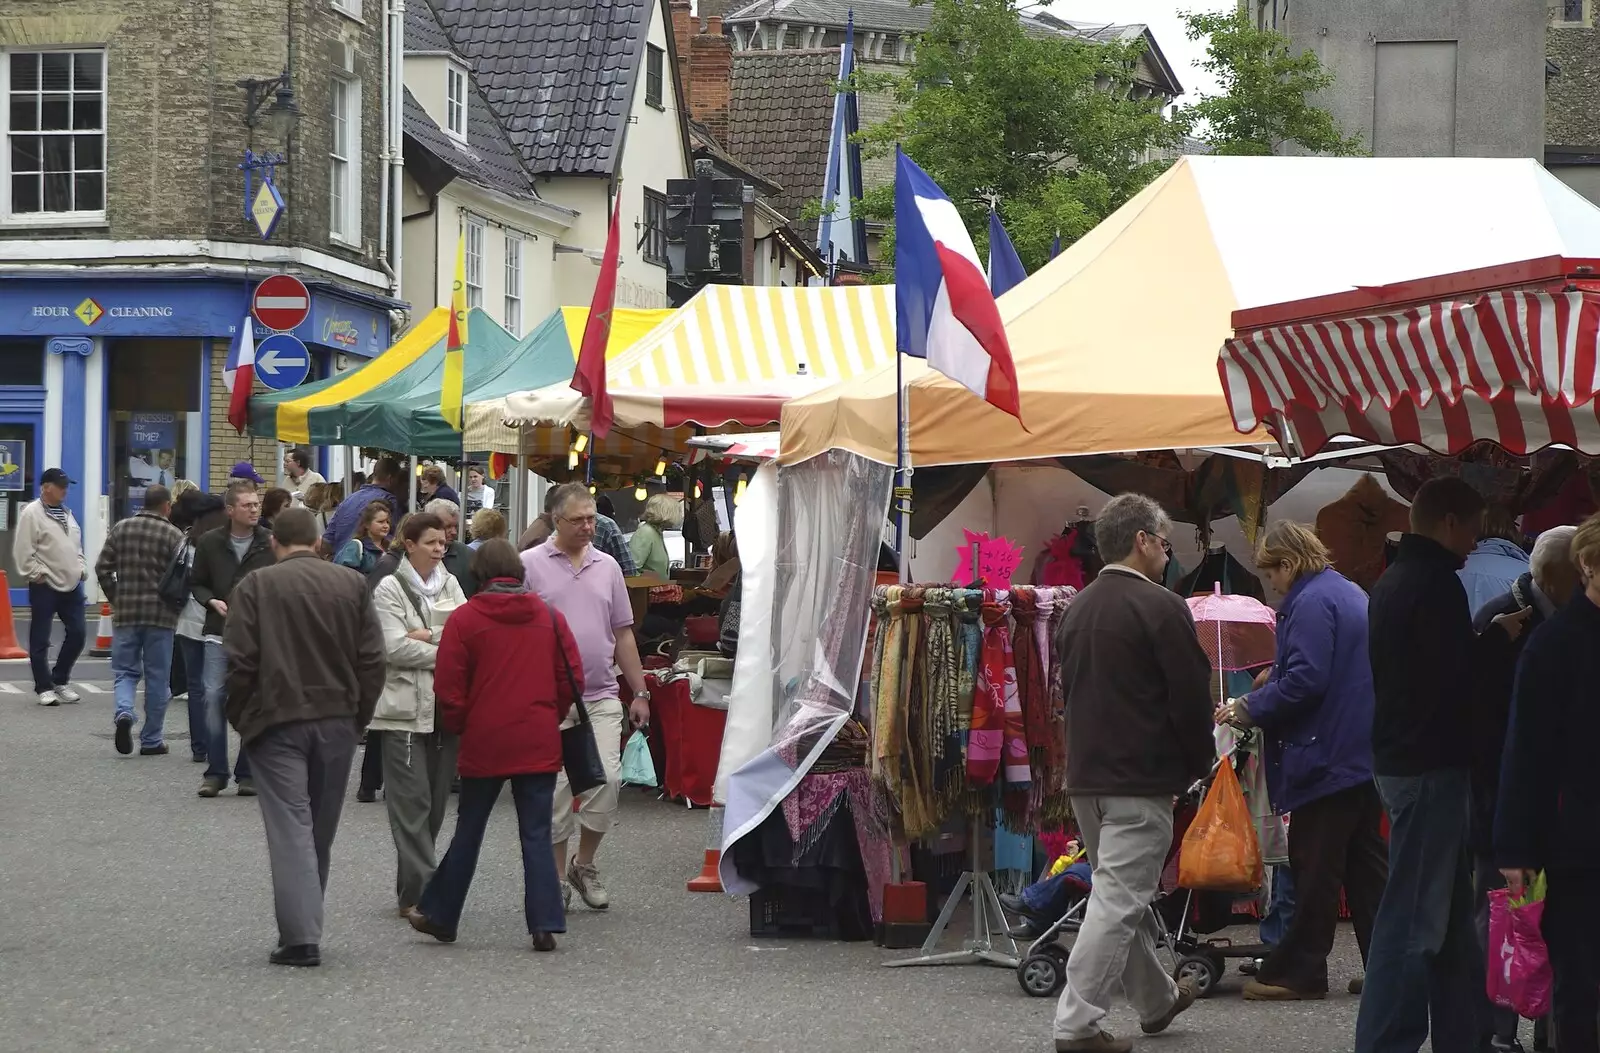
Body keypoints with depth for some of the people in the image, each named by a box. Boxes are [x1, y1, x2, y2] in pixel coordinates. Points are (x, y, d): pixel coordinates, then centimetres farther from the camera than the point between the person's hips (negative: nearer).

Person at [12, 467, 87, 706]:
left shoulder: (67, 514, 16)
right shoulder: (31, 513, -9)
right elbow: (22, 552, -13)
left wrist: (81, 569, 10)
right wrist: (38, 573, -16)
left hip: (71, 584, 7)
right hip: (45, 586, -7)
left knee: (76, 633, 5)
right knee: (40, 640, 0)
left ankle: (60, 680, 20)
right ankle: (44, 688, 8)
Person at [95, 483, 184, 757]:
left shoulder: (121, 529, 5)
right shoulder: (173, 535, -6)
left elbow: (102, 568, 4)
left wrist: (115, 599, 13)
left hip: (125, 612, 2)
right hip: (161, 615, -2)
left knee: (125, 670, 12)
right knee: (157, 678, 7)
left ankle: (124, 712, -16)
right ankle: (151, 740, 11)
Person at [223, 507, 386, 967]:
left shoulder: (256, 586, -6)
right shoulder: (352, 584, 3)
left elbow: (240, 662, -9)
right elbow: (372, 660, 2)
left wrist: (241, 718, 4)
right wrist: (358, 715, 11)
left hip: (277, 721, -3)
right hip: (337, 722, 3)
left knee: (290, 826, -5)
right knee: (321, 829, 14)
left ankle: (301, 936, -14)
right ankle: (306, 926, 23)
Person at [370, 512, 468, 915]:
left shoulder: (450, 585, 13)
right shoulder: (390, 588, -2)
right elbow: (395, 647, -11)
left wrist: (428, 636, -12)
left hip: (445, 705, 5)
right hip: (405, 707, -5)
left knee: (436, 799, 8)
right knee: (413, 800, -8)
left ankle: (413, 888, 17)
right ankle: (418, 893, -9)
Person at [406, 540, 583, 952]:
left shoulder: (464, 619, -5)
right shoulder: (550, 617, 3)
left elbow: (448, 688, -6)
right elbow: (572, 678, 4)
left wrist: (459, 728, 10)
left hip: (484, 744, -1)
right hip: (539, 745, 1)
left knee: (468, 833, 12)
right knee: (537, 836, 4)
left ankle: (439, 915, 21)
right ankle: (545, 925, -3)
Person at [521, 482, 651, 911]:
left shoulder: (607, 566, 11)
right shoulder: (531, 565, -1)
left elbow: (623, 634, 15)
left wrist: (639, 692, 12)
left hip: (602, 696, 3)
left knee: (607, 779, -7)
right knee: (555, 788, 1)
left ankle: (585, 863, 13)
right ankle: (558, 876, 13)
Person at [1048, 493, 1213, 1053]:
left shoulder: (1077, 609, 12)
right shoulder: (1159, 608, -13)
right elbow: (1190, 697, -12)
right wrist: (1198, 762, 3)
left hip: (1085, 776, 9)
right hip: (1142, 778, -9)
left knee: (1124, 893, 20)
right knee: (1120, 898, -7)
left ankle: (1156, 999, 35)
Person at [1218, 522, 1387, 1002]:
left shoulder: (1311, 602, -14)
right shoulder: (1351, 594, 17)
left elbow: (1304, 680, -22)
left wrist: (1249, 709, -12)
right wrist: (1270, 682, 21)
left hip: (1328, 758, -10)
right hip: (1367, 754, 10)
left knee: (1314, 867, -4)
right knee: (1365, 860, 12)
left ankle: (1299, 971, 0)